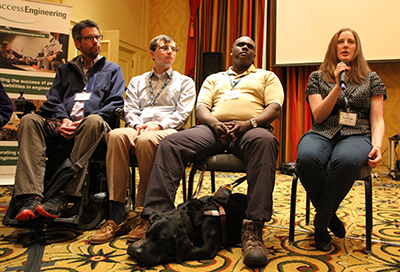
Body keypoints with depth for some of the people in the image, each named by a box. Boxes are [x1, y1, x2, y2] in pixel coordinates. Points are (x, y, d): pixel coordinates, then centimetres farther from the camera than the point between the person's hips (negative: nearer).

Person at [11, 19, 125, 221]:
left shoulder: (112, 70, 21)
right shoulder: (65, 70, 29)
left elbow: (115, 104, 6)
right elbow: (52, 100, 15)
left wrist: (83, 122, -8)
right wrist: (62, 119, -8)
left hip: (90, 128, -3)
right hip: (63, 127, 3)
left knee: (94, 121, -37)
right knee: (30, 120, -25)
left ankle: (63, 197, -38)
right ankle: (30, 197, -36)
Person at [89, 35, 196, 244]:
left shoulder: (185, 82, 21)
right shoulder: (137, 81, 29)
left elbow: (182, 114, 5)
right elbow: (131, 110, 14)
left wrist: (158, 126, -12)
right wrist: (138, 125, -9)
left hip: (168, 131, -2)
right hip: (139, 129, 3)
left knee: (146, 140, -38)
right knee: (116, 135, -33)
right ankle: (117, 215, -33)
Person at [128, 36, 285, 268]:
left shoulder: (267, 76, 26)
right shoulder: (214, 78, 32)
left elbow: (275, 108, 8)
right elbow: (201, 107, 16)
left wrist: (249, 123, -13)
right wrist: (215, 123, -9)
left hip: (251, 128, -2)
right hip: (214, 128, 2)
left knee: (265, 141, -40)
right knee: (170, 143, -25)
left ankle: (253, 229, -43)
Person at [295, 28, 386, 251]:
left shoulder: (371, 79, 18)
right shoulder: (317, 77, 16)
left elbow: (377, 119, 10)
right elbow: (319, 116, 4)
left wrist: (377, 145, -11)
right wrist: (338, 85, -5)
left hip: (356, 135, 0)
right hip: (323, 134, 1)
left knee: (346, 160, -39)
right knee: (307, 157, -38)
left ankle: (321, 225, -18)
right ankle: (330, 217, -11)